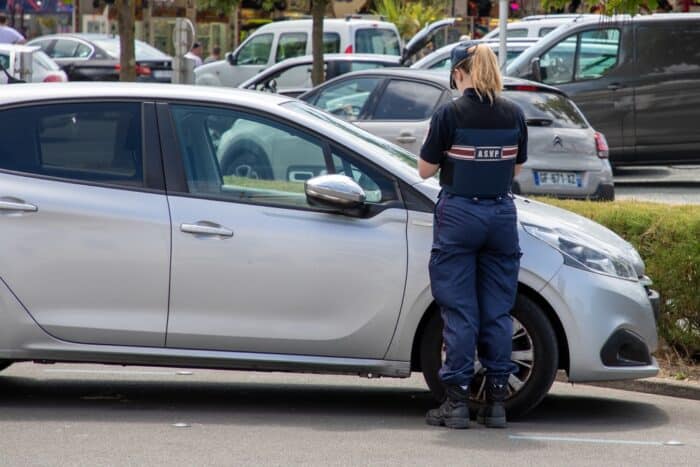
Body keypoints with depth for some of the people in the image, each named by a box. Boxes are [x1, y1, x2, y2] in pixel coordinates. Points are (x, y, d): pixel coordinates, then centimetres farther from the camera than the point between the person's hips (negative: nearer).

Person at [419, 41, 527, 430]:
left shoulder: (450, 114, -11)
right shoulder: (513, 115, 1)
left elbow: (425, 170, -5)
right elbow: (516, 168, 11)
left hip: (459, 213, -3)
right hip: (501, 214, 4)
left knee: (459, 311, 1)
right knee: (497, 311, 9)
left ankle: (456, 401, 1)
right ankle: (497, 400, 10)